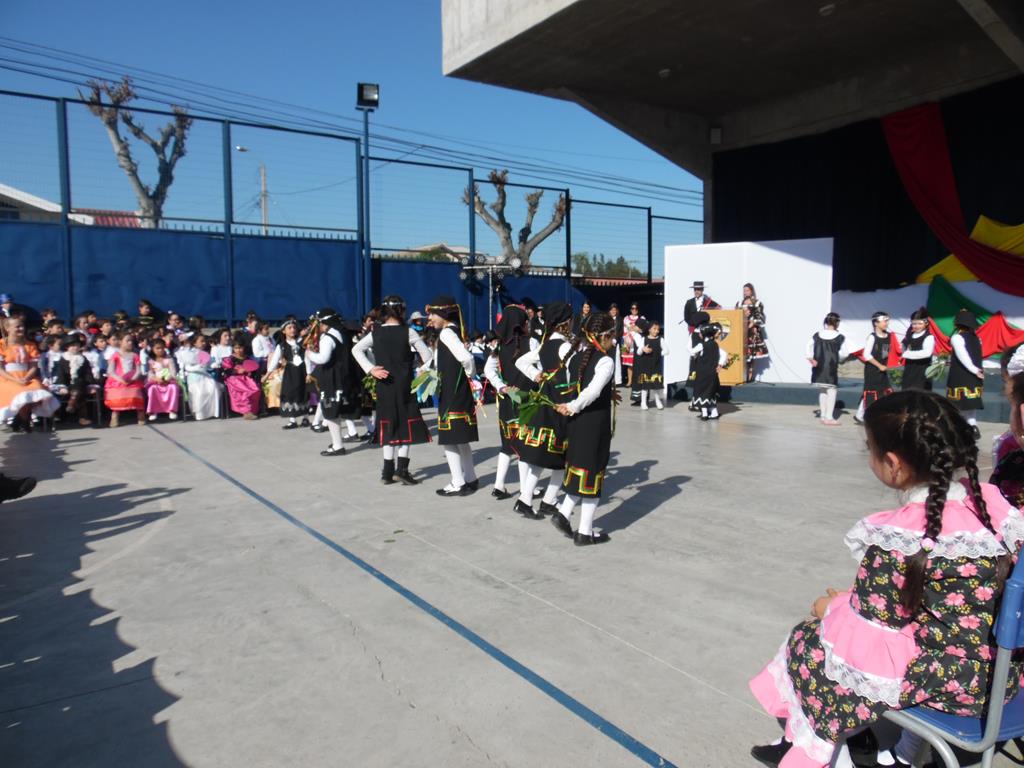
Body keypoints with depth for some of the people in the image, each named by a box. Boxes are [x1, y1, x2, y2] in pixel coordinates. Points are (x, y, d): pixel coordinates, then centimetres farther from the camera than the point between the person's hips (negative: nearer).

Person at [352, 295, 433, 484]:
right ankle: (402, 468, -2)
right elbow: (428, 356, -10)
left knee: (389, 424, 11)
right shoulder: (408, 332, -9)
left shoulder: (376, 332, 2)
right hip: (404, 384, -3)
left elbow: (356, 349, 1)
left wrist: (370, 369, -3)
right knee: (406, 424, 6)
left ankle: (388, 471, 12)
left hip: (384, 384, 4)